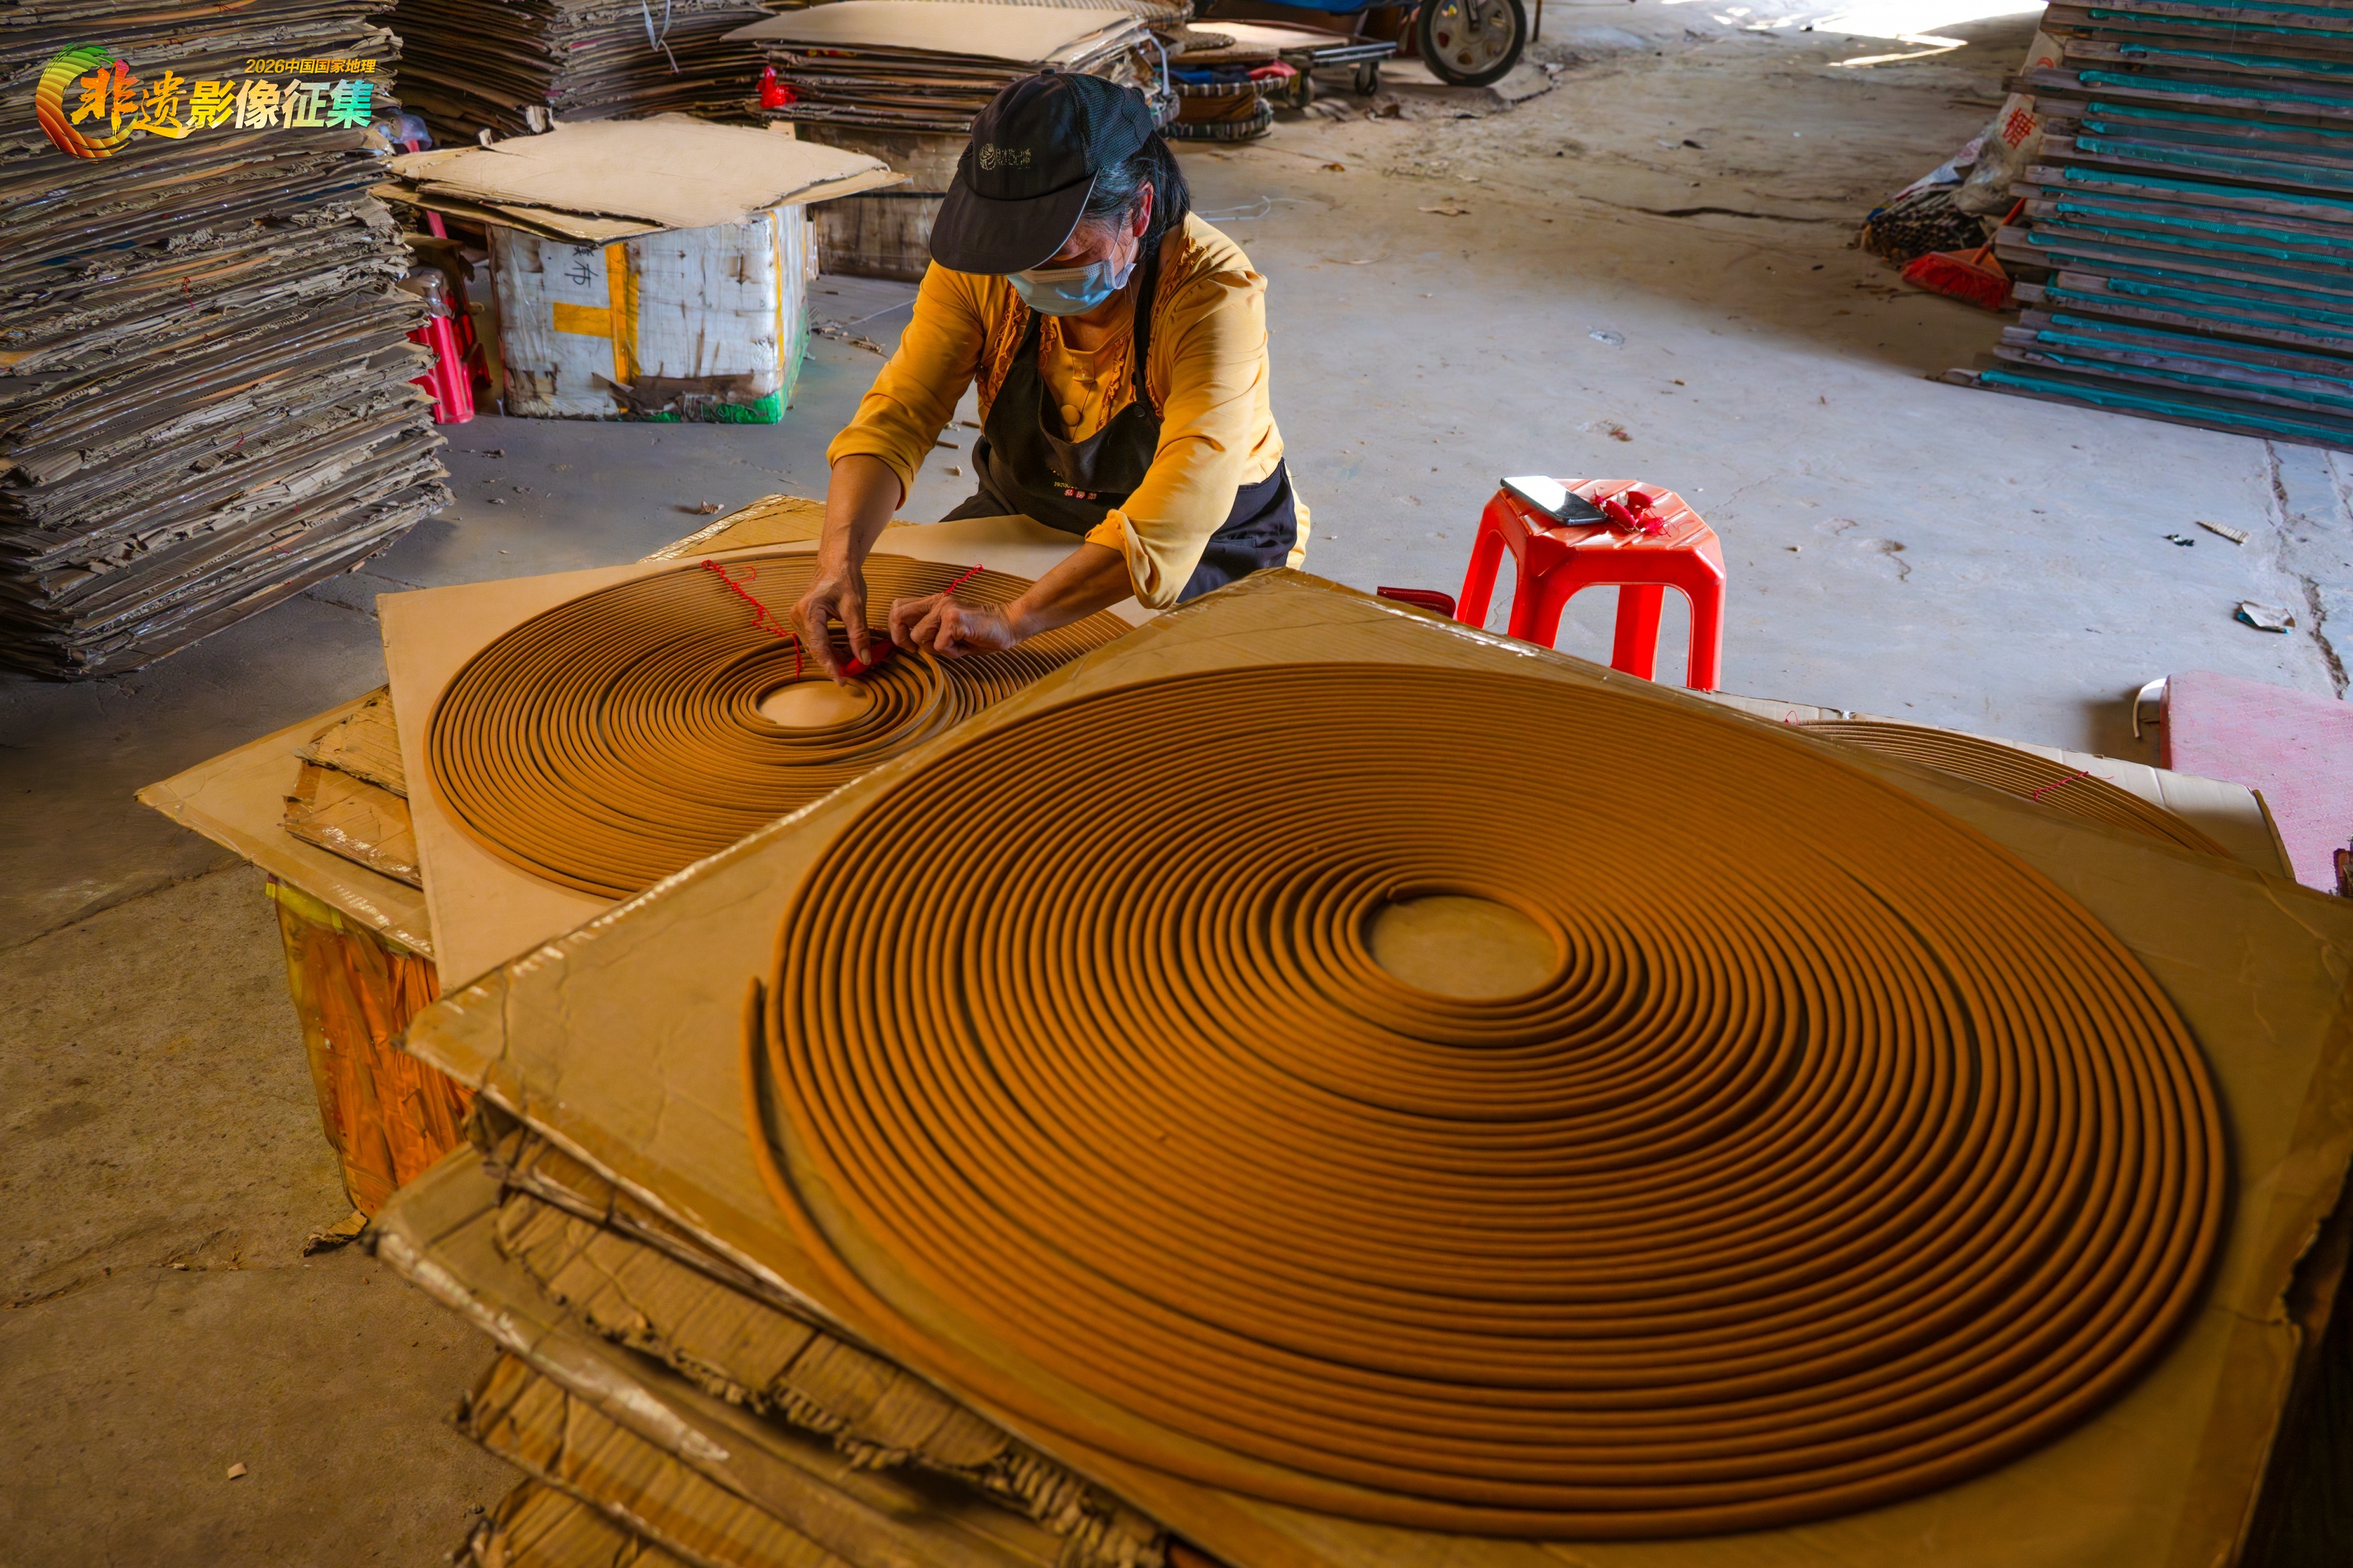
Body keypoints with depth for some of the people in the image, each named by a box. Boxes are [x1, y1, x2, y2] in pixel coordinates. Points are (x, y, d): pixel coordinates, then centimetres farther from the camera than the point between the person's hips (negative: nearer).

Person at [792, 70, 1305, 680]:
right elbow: (896, 417, -18)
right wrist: (840, 562, -37)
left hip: (1203, 554, -3)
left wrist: (1012, 620, -50)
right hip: (1023, 513, 4)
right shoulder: (980, 265, -15)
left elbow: (1172, 520, -40)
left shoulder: (1214, 295, -30)